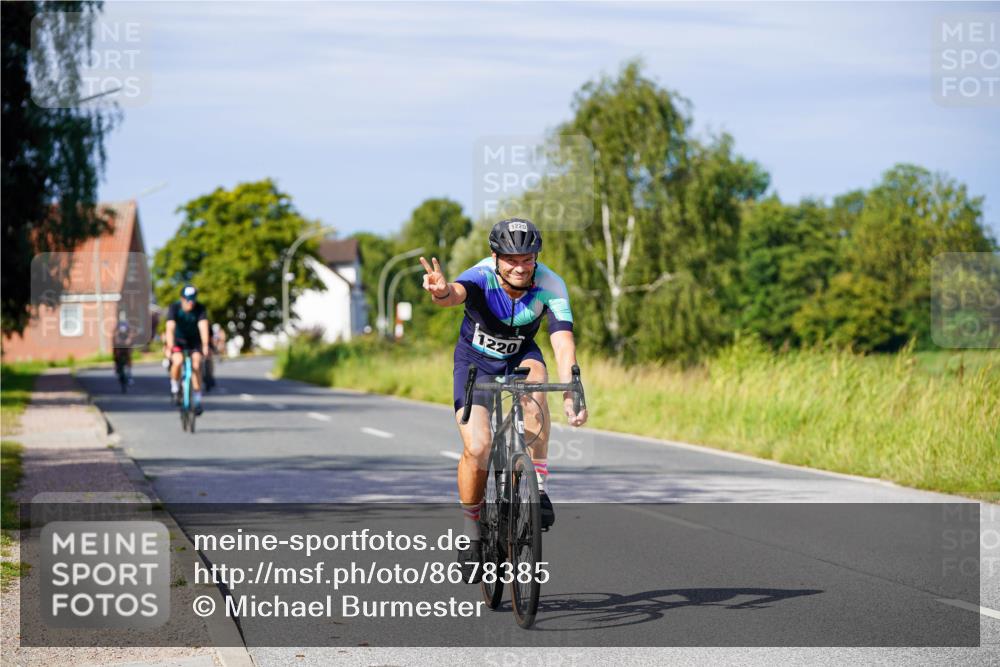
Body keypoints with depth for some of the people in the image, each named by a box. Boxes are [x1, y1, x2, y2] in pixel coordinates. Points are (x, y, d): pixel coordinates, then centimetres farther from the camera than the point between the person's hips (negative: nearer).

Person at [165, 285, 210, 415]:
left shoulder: (200, 309, -21)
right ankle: (175, 388, -2)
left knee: (196, 366, -17)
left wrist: (205, 346, -48)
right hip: (178, 340, -1)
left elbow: (203, 327, -33)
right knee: (178, 361, -28)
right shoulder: (174, 308, -23)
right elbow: (170, 328, -33)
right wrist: (170, 348, -46)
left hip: (194, 341, 1)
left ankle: (198, 400, -7)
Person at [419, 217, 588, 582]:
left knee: (535, 380, -34)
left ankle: (536, 487, -25)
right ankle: (471, 531, 7)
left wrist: (570, 395, -50)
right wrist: (441, 292, -79)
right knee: (477, 448, -18)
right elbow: (456, 293, -54)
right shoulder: (481, 277, -31)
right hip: (475, 360, -1)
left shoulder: (550, 286, -26)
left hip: (520, 356, 1)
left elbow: (563, 344, -34)